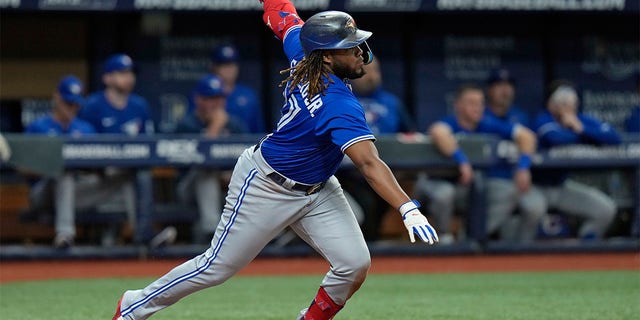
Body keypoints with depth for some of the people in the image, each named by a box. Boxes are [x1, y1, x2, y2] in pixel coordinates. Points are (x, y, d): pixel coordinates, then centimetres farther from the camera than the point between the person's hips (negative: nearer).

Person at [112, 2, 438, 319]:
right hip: (265, 188, -8)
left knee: (355, 264, -8)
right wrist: (408, 208, -53)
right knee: (217, 266, 6)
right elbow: (369, 164, -44)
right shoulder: (340, 105, -35)